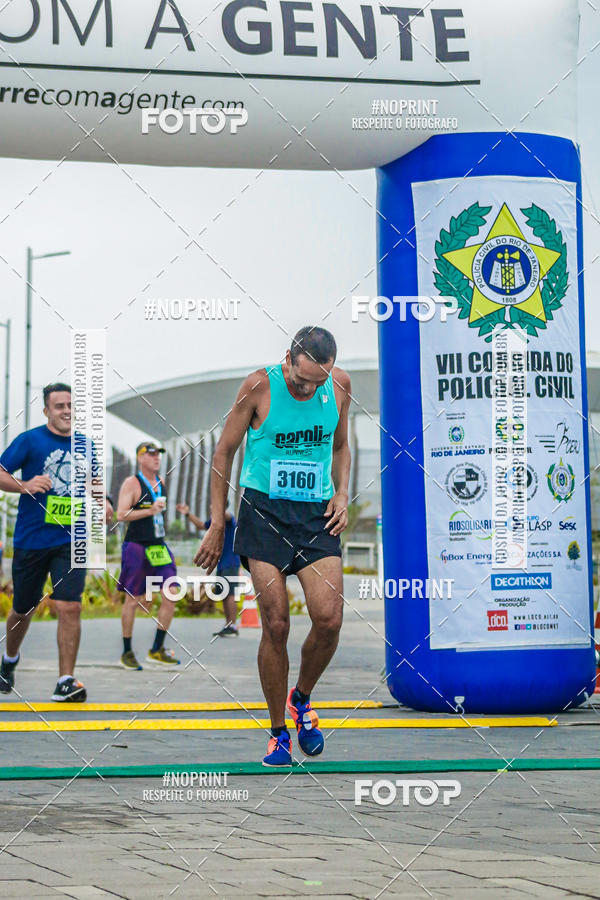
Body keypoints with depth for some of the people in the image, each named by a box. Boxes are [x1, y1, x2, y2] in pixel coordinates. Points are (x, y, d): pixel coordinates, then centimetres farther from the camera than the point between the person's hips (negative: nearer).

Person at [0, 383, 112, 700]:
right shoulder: (29, 440, -4)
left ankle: (66, 681, -10)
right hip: (30, 540, -2)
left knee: (70, 607, -13)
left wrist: (102, 504, 6)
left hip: (71, 542, 2)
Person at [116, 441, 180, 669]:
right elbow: (121, 515, -17)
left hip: (158, 546, 6)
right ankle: (127, 652, 12)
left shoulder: (160, 481, 13)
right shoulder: (131, 483, -8)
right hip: (136, 547, -6)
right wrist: (150, 511, -21)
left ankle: (157, 650, 5)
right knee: (134, 600, 0)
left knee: (170, 595, -4)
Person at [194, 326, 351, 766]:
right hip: (264, 510, -3)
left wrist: (342, 493, 2)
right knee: (276, 624, -7)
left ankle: (302, 698, 18)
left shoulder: (340, 385, 1)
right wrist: (217, 525, 0)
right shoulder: (259, 386, -9)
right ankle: (278, 732, 9)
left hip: (317, 514, 3)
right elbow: (224, 452, 0)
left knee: (329, 619, -12)